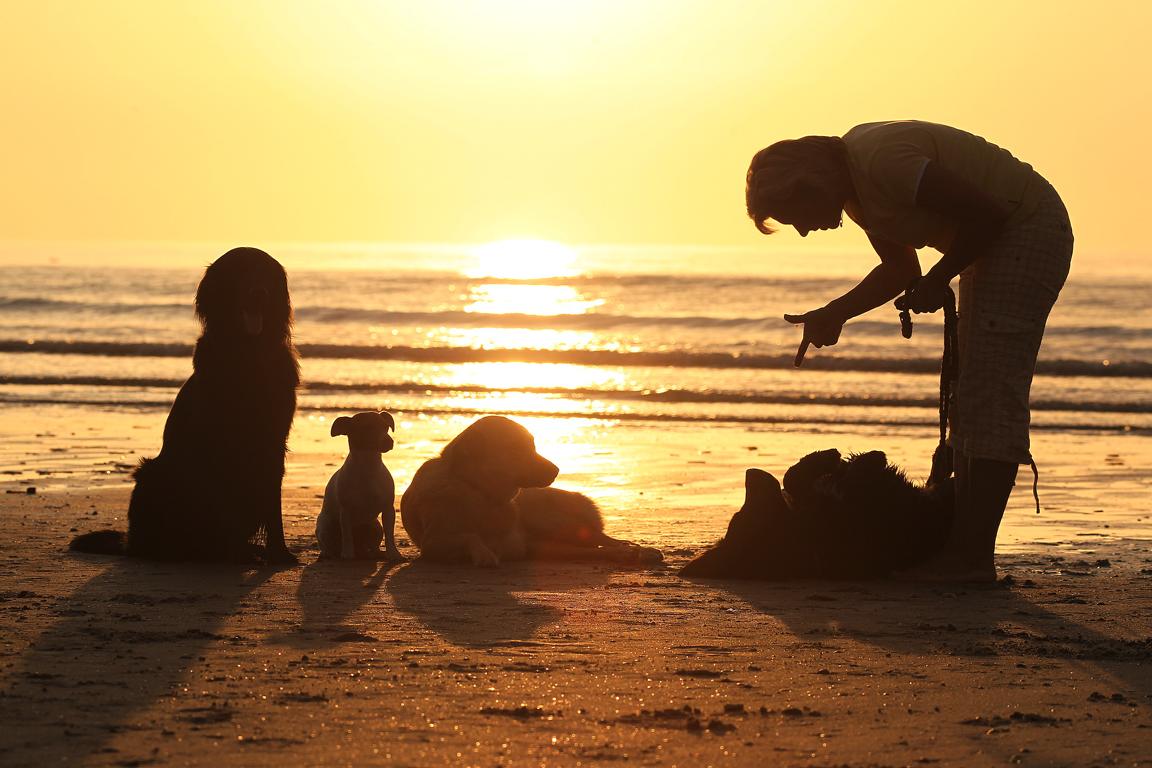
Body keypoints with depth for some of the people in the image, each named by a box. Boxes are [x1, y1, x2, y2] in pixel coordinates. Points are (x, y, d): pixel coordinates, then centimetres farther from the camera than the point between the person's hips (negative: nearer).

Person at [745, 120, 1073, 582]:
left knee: (991, 393, -14)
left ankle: (974, 555, -16)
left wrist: (938, 280, -12)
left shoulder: (882, 162, -26)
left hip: (1030, 228, -11)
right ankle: (963, 544, 8)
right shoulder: (854, 183, 5)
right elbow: (901, 269, 14)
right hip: (1000, 239, 11)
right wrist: (834, 315, 1)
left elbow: (987, 212, -24)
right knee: (968, 394, 8)